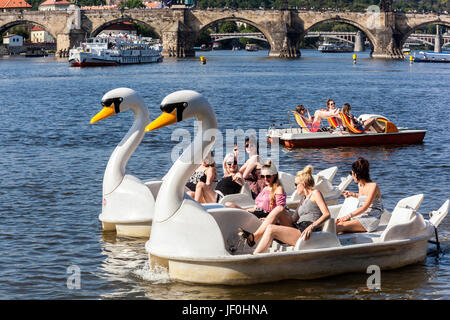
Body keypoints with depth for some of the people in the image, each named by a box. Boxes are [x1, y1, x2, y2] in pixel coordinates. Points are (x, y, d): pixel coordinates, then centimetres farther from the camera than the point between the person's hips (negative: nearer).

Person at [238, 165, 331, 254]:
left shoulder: (315, 193, 1)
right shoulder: (304, 199, 27)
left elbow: (327, 214, -11)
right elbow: (293, 220, 27)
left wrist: (311, 227, -24)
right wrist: (268, 220, 25)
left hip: (306, 234, -8)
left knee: (271, 229, -21)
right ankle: (254, 237, -12)